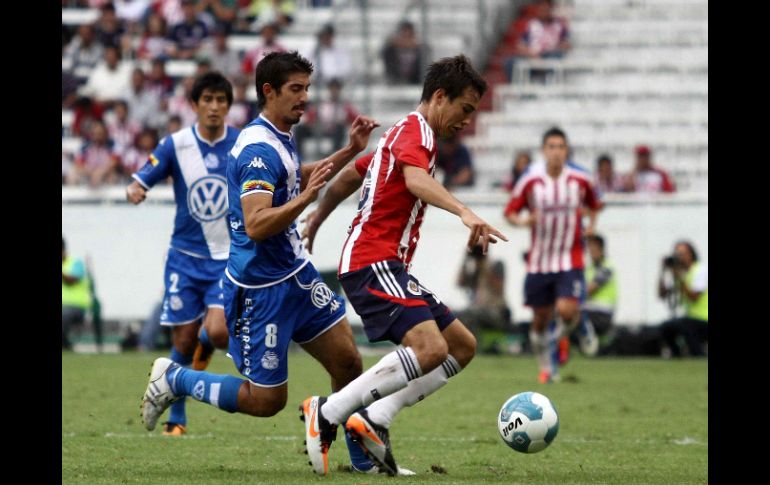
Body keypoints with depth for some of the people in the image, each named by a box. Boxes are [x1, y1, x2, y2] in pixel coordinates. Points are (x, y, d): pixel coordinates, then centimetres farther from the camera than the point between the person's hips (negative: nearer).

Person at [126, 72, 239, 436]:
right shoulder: (176, 145, -4)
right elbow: (141, 181, -5)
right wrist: (134, 190, -28)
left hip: (229, 257, -1)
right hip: (186, 256, 1)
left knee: (219, 332, -18)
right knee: (183, 341, 1)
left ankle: (205, 345, 20)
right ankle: (176, 419, 18)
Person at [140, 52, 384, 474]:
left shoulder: (280, 138, 8)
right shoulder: (259, 149, -22)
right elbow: (256, 225, -31)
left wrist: (350, 151, 24)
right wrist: (305, 198, -39)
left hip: (295, 274, 9)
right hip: (260, 289, -9)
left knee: (347, 360, 4)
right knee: (267, 400, -1)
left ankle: (364, 459, 15)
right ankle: (174, 380, 15)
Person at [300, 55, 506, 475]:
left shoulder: (402, 134, 24)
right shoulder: (415, 131, -9)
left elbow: (350, 174, 36)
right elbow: (415, 179, -31)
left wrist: (317, 219, 48)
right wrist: (465, 213, -46)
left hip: (388, 266, 11)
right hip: (374, 262, -11)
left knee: (463, 346, 7)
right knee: (431, 348, -28)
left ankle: (374, 420, -4)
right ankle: (328, 414, -22)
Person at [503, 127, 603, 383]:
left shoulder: (581, 180, -1)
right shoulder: (530, 181, -4)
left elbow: (593, 204, 18)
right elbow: (510, 211, 2)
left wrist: (591, 223, 0)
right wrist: (523, 220, -19)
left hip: (570, 261, -1)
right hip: (539, 261, 1)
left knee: (567, 309, -20)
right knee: (540, 318, 7)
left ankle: (565, 327, 16)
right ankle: (545, 367, 27)